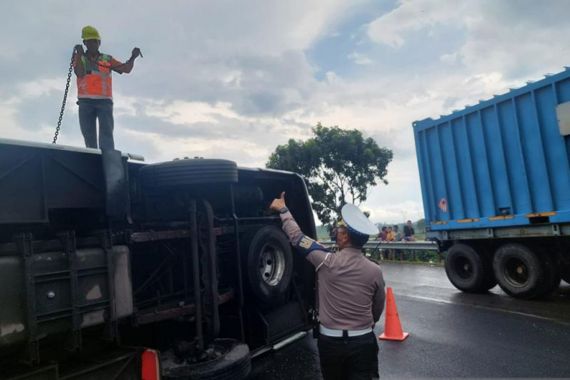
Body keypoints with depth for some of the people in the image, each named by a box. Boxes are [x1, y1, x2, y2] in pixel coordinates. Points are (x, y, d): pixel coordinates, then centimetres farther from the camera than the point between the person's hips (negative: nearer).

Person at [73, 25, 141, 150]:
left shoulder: (107, 59, 15)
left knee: (106, 132, -14)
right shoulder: (79, 58, 14)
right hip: (85, 102, 1)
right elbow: (80, 73, -5)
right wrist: (79, 54, -12)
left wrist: (132, 58, -14)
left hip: (104, 101, -1)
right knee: (89, 135, 2)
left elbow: (126, 69, 3)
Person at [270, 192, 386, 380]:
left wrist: (283, 210, 10)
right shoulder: (375, 271, -7)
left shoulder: (327, 262, -15)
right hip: (363, 342, 1)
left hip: (330, 341, 0)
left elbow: (296, 236, -3)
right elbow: (378, 309, 7)